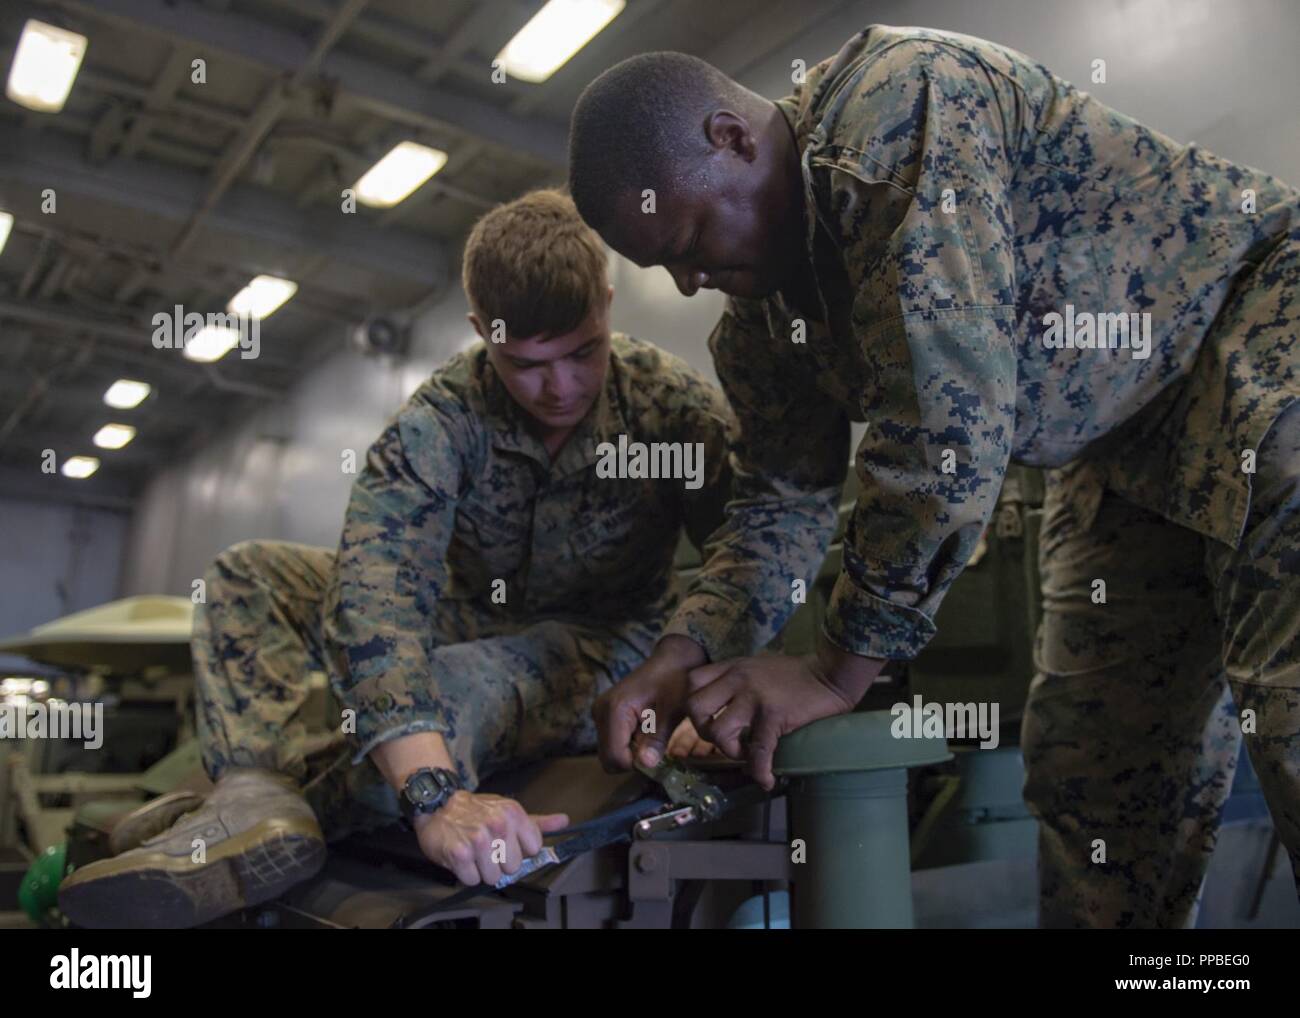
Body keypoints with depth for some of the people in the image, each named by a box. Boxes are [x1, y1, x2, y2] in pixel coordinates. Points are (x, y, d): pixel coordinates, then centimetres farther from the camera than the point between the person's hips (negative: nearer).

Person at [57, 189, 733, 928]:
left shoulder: (675, 402, -18)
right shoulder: (445, 416, -19)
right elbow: (373, 589, -34)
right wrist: (438, 793, -48)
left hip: (603, 648, -3)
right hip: (469, 626, 3)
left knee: (460, 684, -38)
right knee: (248, 576, -9)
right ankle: (263, 801, -32)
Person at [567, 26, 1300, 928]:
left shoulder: (894, 103, -27)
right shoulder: (758, 318, 0)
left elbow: (948, 426, -33)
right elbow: (784, 498, 5)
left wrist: (841, 671, -24)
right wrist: (689, 653, -12)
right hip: (1125, 451, 7)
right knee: (1092, 765, 3)